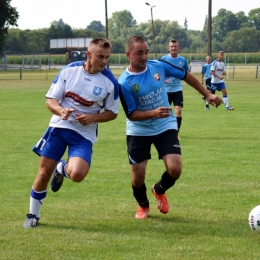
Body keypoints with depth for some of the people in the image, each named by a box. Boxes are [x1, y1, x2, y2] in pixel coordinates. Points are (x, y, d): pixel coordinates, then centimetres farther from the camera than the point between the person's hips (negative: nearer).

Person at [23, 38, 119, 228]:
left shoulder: (110, 82, -9)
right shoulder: (69, 70, -6)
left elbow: (112, 113, 2)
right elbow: (50, 100, -2)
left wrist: (93, 117, -18)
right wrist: (61, 111, -24)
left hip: (84, 134, -1)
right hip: (59, 127, 1)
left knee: (77, 174, -23)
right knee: (44, 173, 0)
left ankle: (61, 169, 15)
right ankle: (33, 215, 22)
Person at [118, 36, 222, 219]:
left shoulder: (159, 66, -12)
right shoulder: (124, 83, -20)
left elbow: (186, 76, 5)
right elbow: (131, 114, -19)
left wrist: (207, 94, 9)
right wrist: (153, 113, -35)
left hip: (165, 127, 2)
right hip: (138, 131, -2)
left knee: (175, 169, -14)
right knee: (138, 176, -1)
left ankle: (160, 190, 22)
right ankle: (143, 206, 33)